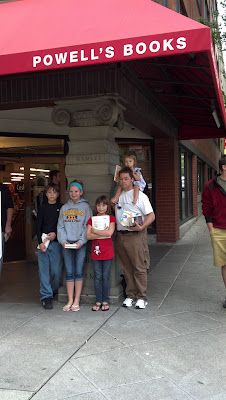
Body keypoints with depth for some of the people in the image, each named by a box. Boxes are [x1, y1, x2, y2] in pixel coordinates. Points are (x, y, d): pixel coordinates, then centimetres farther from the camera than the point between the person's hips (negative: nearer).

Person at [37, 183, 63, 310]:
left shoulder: (62, 208, 7)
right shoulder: (43, 207, 10)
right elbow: (38, 226, 5)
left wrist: (55, 233, -9)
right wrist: (40, 242, -5)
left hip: (56, 242, -1)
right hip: (43, 241, 1)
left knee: (57, 271, -1)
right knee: (44, 270, -1)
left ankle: (54, 291, 23)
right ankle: (46, 296, 6)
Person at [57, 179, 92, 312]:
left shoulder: (86, 207, 3)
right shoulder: (64, 208, 13)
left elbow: (87, 226, -3)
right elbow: (60, 226, 10)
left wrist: (81, 241, -13)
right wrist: (63, 241, -4)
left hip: (81, 244, -3)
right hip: (67, 245, 3)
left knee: (79, 272, -1)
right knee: (69, 272, 4)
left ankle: (77, 301, 7)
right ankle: (70, 301, 10)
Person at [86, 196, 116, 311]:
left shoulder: (111, 218, 2)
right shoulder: (92, 219, 8)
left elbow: (109, 233, -15)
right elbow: (88, 236, -4)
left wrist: (95, 230, -8)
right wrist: (103, 233, -13)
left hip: (107, 252, -2)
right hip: (95, 251, 2)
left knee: (106, 276, 4)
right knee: (97, 277, 5)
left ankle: (105, 301, 14)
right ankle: (98, 301, 14)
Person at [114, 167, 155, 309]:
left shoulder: (139, 196, -3)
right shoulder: (118, 196, 16)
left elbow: (151, 215, -8)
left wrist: (141, 227, -23)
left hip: (135, 235, -6)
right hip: (120, 235, 6)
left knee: (139, 267, -3)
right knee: (127, 268, 11)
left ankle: (141, 297, 6)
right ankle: (130, 296, 20)